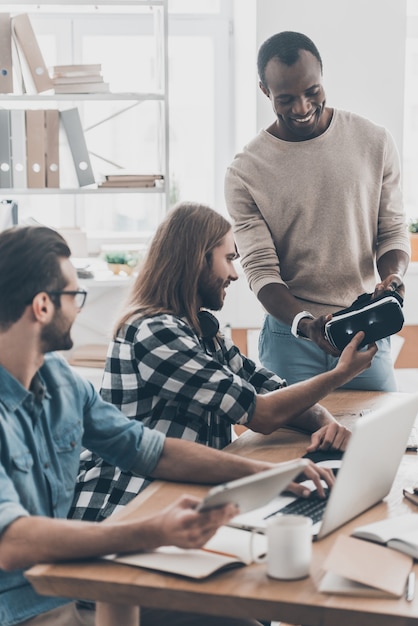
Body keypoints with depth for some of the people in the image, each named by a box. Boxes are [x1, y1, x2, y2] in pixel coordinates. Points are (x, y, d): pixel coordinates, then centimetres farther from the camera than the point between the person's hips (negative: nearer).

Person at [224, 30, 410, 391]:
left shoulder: (375, 143, 1)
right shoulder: (245, 173, -6)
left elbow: (393, 231, 6)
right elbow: (260, 270, -8)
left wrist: (392, 275, -16)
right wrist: (305, 324, -25)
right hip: (291, 336, -1)